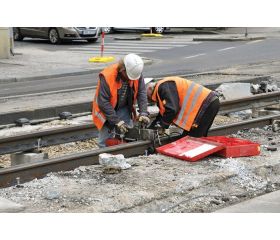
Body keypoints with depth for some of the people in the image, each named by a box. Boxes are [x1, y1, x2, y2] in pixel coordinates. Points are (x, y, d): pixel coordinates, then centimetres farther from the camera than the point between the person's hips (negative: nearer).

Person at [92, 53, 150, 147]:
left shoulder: (137, 73, -17)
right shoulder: (107, 76, -32)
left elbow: (141, 93, -12)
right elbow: (103, 103, -28)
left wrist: (143, 113, -24)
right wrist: (117, 122, -28)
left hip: (124, 109, 4)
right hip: (106, 109, -4)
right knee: (106, 141, -5)